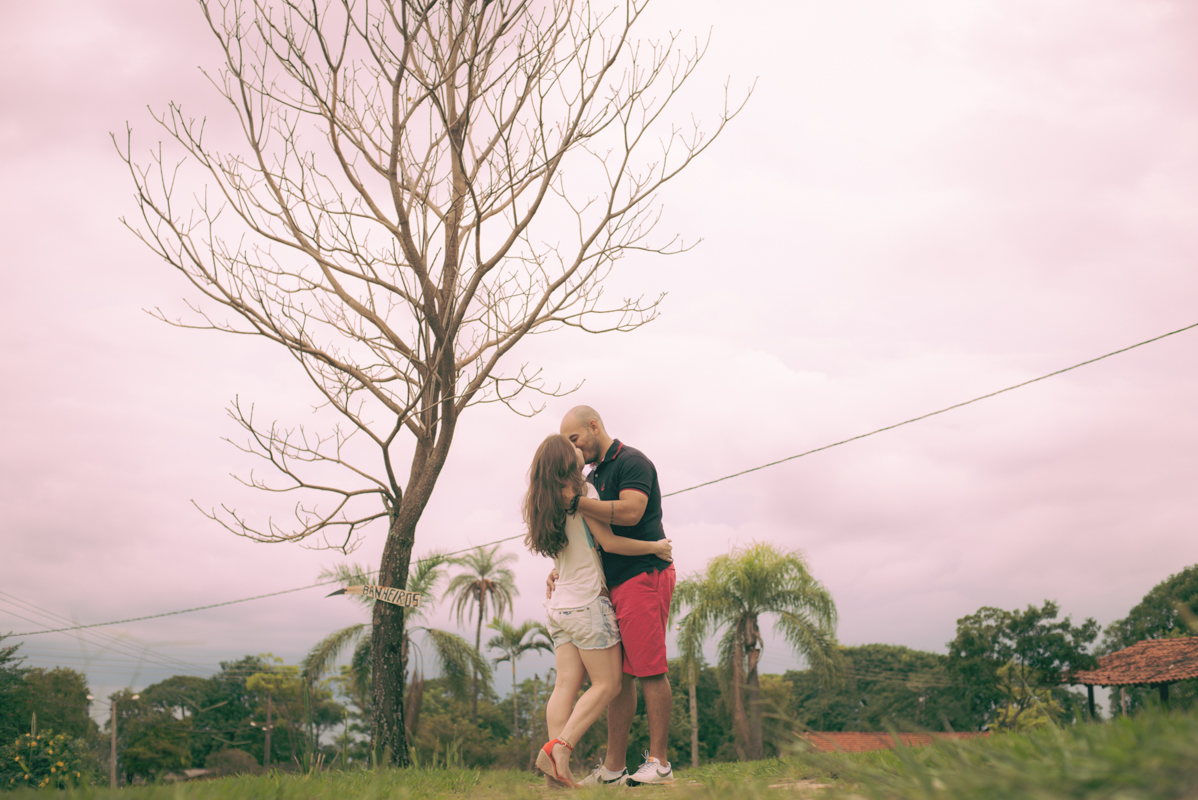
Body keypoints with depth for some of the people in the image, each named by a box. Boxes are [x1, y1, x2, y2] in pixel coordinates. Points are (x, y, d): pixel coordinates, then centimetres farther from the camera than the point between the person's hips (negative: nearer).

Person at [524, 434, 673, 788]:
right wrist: (655, 546, 0)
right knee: (607, 684, -2)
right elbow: (609, 541, -10)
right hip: (587, 601, -8)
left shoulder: (544, 502, 15)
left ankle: (557, 770, -6)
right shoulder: (579, 490, -9)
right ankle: (558, 748, -13)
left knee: (567, 684, 2)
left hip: (559, 605, 8)